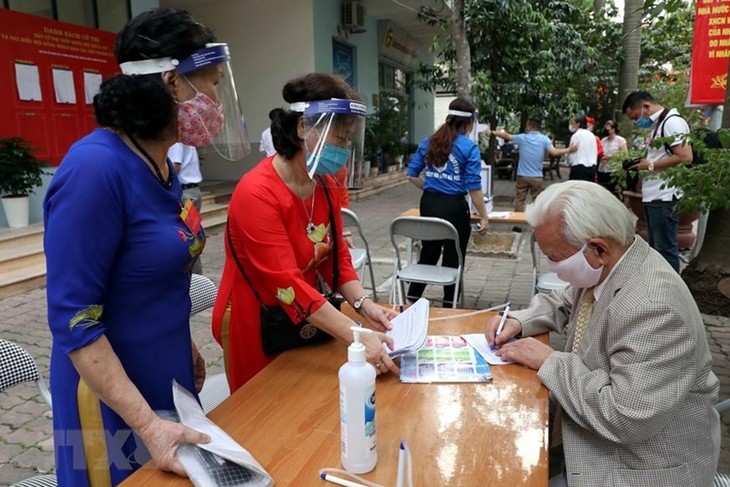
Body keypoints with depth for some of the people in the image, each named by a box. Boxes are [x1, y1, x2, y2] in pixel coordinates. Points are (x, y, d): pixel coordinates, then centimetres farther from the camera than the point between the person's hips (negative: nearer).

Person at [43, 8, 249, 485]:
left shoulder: (164, 165, 0)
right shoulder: (95, 167, -25)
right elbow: (74, 320, -24)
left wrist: (184, 345, 13)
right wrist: (148, 425, -24)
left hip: (169, 381, 8)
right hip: (114, 399, -8)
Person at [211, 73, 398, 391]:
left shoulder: (327, 185, -2)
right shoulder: (257, 193, -27)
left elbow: (338, 256, 1)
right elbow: (289, 285, -31)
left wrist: (364, 305, -16)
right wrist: (357, 337, -34)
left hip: (309, 323, 7)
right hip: (256, 328, -7)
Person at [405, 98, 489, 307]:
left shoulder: (428, 141, 6)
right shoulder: (469, 147, -8)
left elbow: (412, 175, 7)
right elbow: (473, 187, -12)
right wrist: (484, 217, -7)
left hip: (429, 204, 5)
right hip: (454, 207, -5)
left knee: (427, 254, 18)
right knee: (453, 259, 9)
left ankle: (411, 300, 24)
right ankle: (449, 306, 21)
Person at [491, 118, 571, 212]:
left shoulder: (522, 137, -2)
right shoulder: (544, 139, -3)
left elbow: (506, 136, 11)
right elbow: (554, 152, -15)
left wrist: (493, 132, 25)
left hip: (522, 176, 0)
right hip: (537, 177, 0)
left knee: (519, 201, 8)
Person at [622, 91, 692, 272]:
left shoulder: (672, 121, -12)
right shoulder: (656, 125, 18)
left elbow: (685, 157, -21)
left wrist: (650, 165, -14)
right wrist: (642, 164, 8)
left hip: (664, 198, -10)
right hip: (652, 197, 10)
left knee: (665, 250, -3)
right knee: (655, 249, 16)